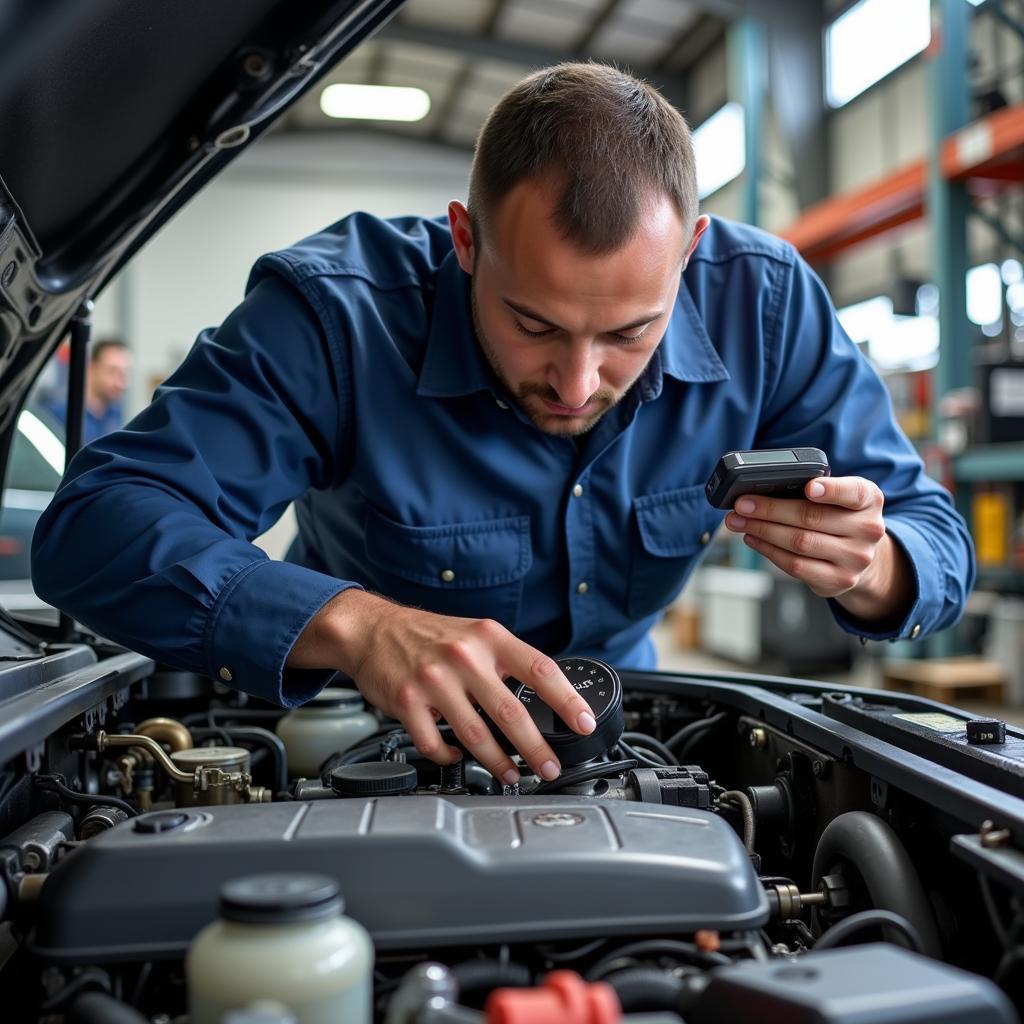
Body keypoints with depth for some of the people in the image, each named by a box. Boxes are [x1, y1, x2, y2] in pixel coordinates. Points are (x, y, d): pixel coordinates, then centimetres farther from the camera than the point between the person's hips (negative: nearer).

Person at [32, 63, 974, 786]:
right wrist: (355, 623, -46)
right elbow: (92, 526, -31)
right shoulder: (339, 311, -26)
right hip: (371, 740, -1)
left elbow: (939, 541, -9)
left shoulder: (765, 301, -17)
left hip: (612, 735, 2)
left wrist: (866, 569, -34)